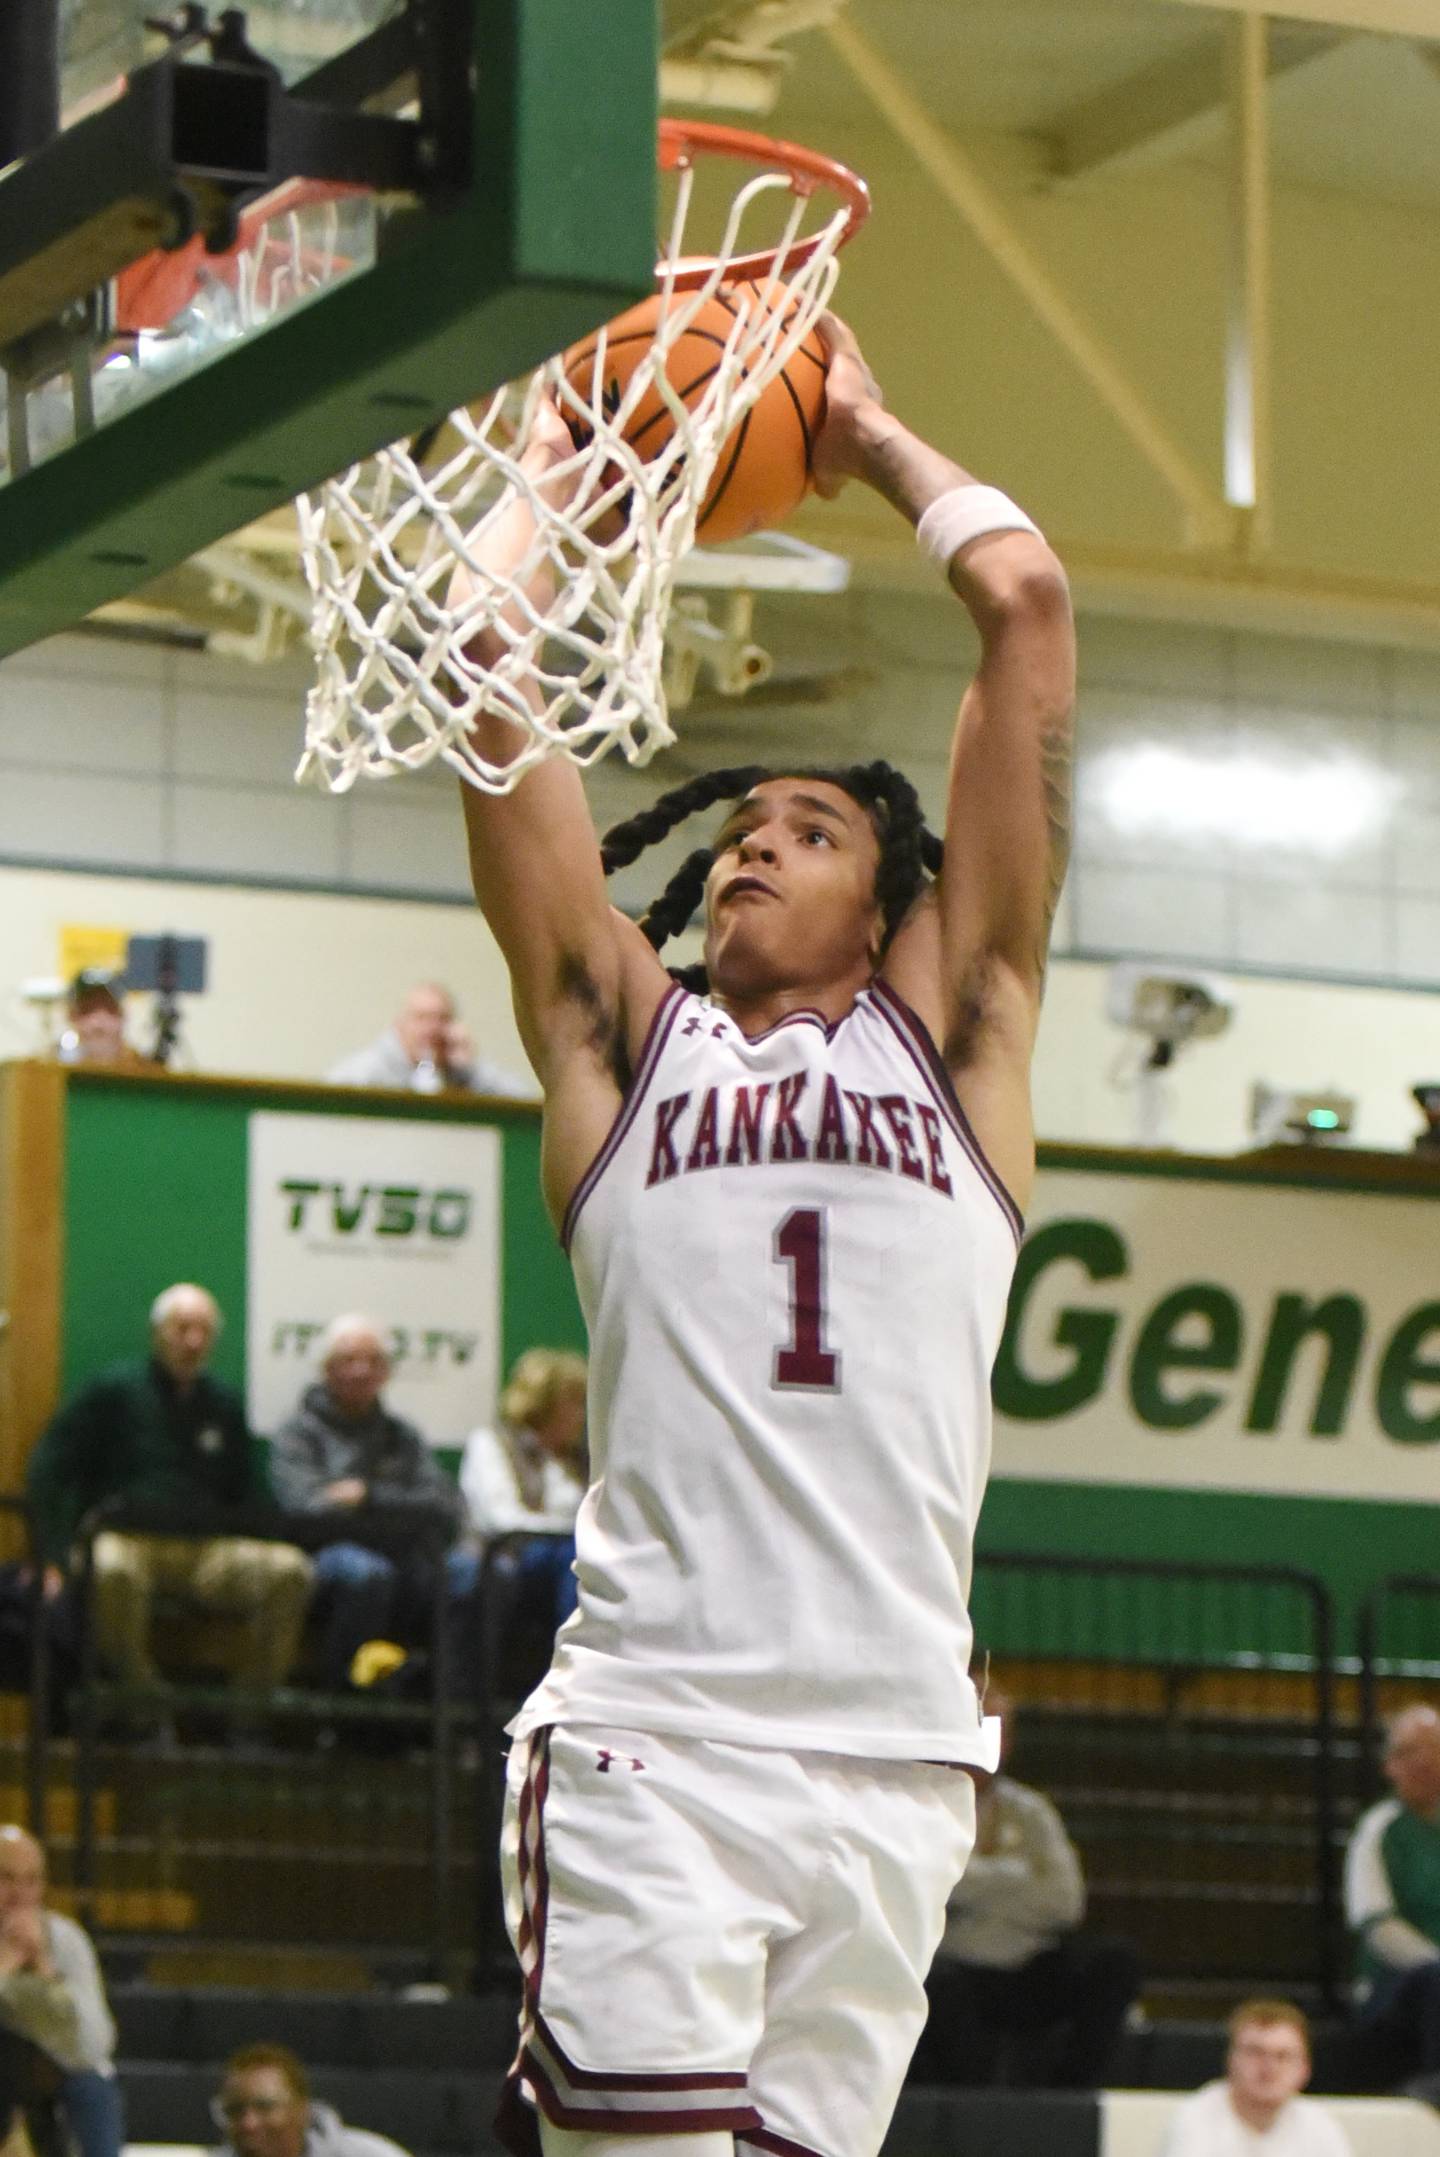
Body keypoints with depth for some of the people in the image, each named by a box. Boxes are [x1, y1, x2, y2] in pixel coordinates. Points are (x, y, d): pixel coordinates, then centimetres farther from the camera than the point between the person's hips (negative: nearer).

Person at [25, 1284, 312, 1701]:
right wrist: (55, 1557, -11)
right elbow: (48, 1473, 1)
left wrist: (273, 1539, 2)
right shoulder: (114, 1390, 6)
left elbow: (251, 1494, 24)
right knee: (113, 1571, -42)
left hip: (208, 1549, 4)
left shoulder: (225, 1404, 20)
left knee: (290, 1570, -25)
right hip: (128, 1540, -4)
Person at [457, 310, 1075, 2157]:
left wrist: (870, 442, 28)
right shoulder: (621, 1030, 18)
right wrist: (553, 461, 28)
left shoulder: (951, 1029, 19)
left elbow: (1027, 603, 17)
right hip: (646, 1742, -1)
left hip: (895, 1749, 2)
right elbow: (481, 650, 15)